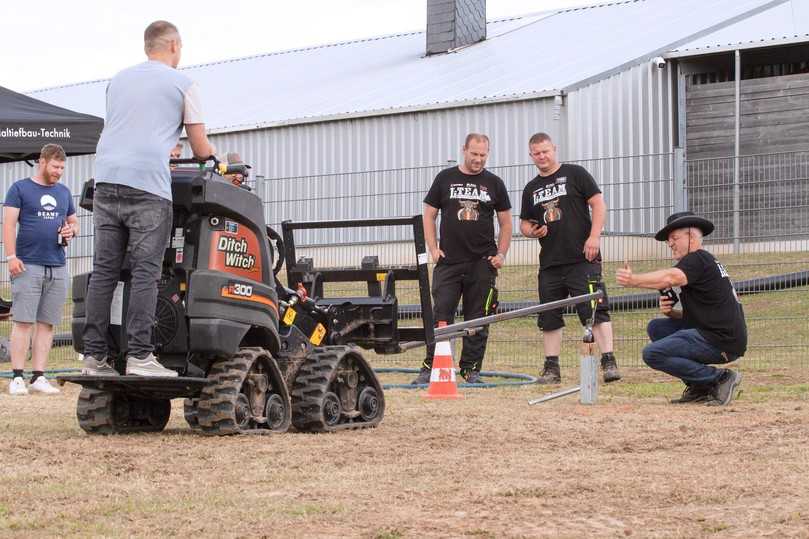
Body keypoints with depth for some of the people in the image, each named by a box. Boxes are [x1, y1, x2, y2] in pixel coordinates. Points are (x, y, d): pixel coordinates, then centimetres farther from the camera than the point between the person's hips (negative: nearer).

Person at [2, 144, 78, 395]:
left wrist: (71, 230, 4)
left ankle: (39, 377, 5)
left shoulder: (64, 192, 19)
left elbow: (73, 221, 28)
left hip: (58, 267, 5)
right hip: (28, 265, -5)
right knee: (23, 322, -7)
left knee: (47, 324, 3)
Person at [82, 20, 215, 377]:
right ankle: (139, 355, -11)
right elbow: (201, 148, 10)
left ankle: (94, 356, 3)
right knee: (145, 272, -6)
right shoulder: (182, 84, 8)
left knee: (104, 270, 4)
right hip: (147, 183, -5)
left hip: (106, 178, 5)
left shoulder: (119, 80, 23)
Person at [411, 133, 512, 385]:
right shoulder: (445, 178, 6)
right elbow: (428, 215, 9)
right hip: (449, 261, -1)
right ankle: (430, 367, -1)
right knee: (441, 316, -5)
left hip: (483, 263, 1)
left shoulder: (494, 183, 9)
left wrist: (501, 254, 1)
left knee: (478, 319, 3)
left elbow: (505, 222, 13)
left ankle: (471, 369, 11)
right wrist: (433, 249, -2)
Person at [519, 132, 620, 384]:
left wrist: (594, 237, -12)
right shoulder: (531, 188, 18)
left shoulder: (575, 174, 4)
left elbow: (598, 204, -1)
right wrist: (531, 230, -1)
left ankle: (609, 362, -13)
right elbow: (524, 222, 24)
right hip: (550, 263, 5)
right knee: (549, 317, 7)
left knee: (596, 310, -12)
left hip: (583, 258, -5)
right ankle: (551, 368, 14)